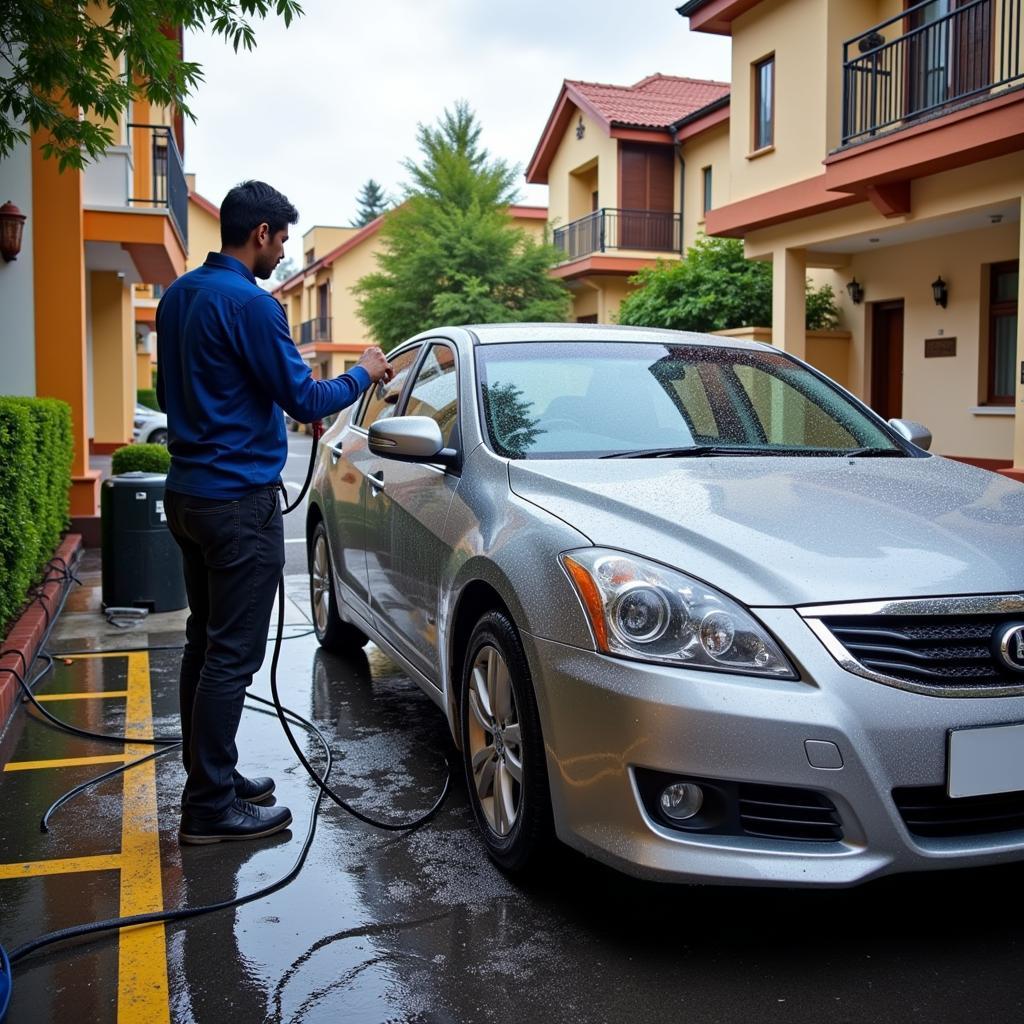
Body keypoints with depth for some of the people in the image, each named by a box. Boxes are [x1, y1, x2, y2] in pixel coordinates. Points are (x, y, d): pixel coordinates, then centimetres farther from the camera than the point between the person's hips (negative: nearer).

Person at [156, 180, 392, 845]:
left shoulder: (178, 296, 12)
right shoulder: (250, 304, -17)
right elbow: (305, 400, -15)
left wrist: (278, 403, 21)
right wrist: (363, 374, 4)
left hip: (188, 491, 10)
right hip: (239, 498, -10)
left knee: (206, 642, 16)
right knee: (232, 655, -4)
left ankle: (212, 775, 27)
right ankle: (210, 808, 2)